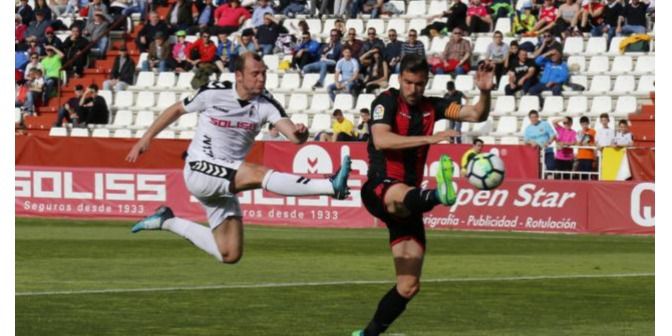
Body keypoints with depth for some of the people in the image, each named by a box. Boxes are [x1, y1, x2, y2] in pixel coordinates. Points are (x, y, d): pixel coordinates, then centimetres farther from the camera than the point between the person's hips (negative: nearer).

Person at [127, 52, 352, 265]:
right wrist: (146, 139, 9)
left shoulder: (266, 105, -5)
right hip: (199, 171, -6)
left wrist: (300, 134, -44)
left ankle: (168, 222, 22)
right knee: (258, 173, -32)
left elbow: (293, 134, -20)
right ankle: (332, 186, -49)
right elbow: (177, 110, 6)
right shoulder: (214, 93, -10)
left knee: (229, 256, 5)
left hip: (226, 183, 6)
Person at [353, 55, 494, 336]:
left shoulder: (431, 107, 12)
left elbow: (476, 115, 7)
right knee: (400, 194, -45)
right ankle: (439, 195, -80)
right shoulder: (386, 102, -5)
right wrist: (428, 138, -30)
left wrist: (485, 92, -14)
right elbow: (381, 140, -23)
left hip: (407, 202, 6)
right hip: (379, 188, -6)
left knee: (409, 286, 3)